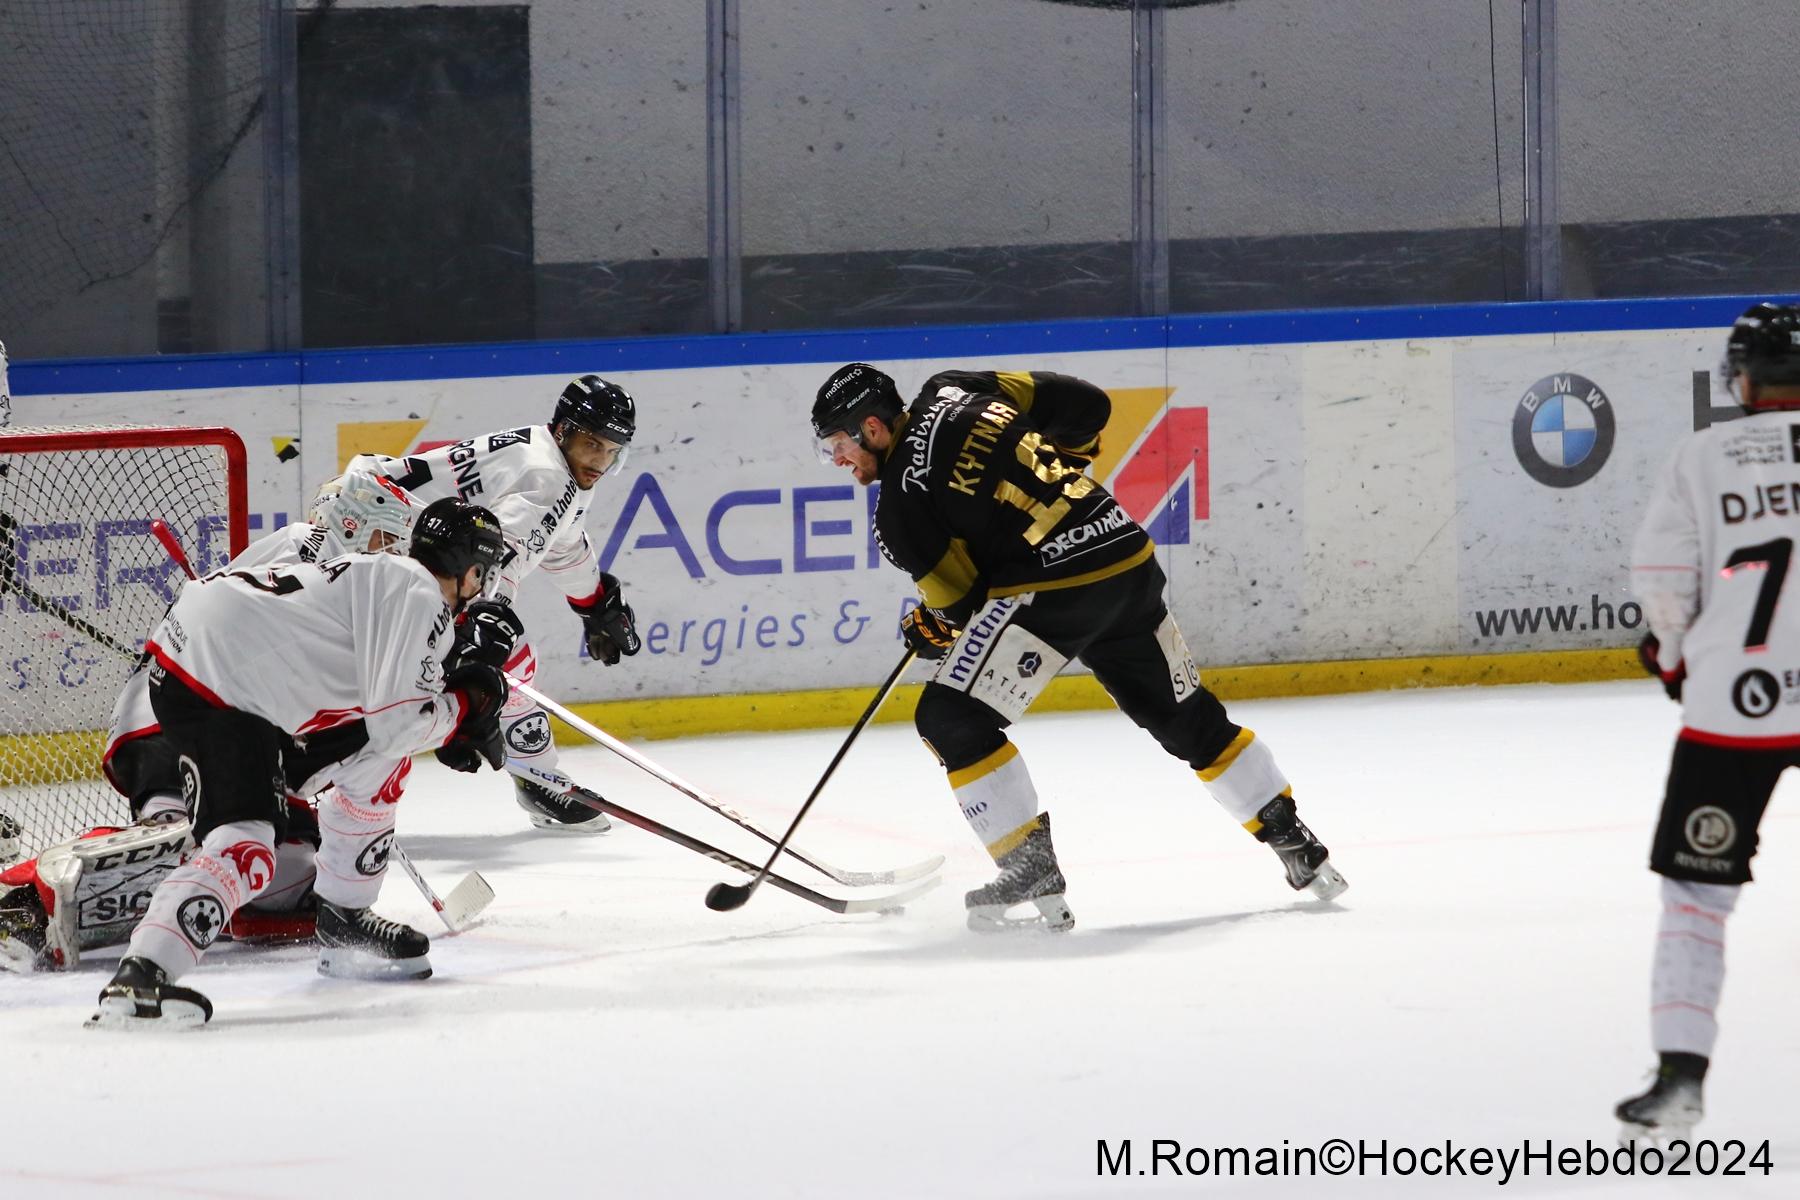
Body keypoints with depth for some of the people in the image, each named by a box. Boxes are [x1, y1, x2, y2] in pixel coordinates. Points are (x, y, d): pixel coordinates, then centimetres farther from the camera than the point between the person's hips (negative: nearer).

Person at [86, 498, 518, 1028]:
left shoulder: (387, 576, 20)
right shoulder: (419, 598, -11)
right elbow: (394, 719, -18)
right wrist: (465, 708, -2)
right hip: (210, 683, -11)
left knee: (375, 763, 19)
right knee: (246, 848, -24)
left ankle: (343, 924, 27)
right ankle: (139, 974, -36)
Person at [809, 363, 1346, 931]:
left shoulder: (901, 502, -6)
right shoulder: (951, 393, 11)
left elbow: (963, 596, -2)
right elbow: (1085, 405, 15)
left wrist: (932, 629, 19)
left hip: (1054, 584, -8)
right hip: (1131, 560, 8)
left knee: (952, 719, -2)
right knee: (1186, 718, 23)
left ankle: (1031, 871, -5)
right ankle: (1296, 847, 30)